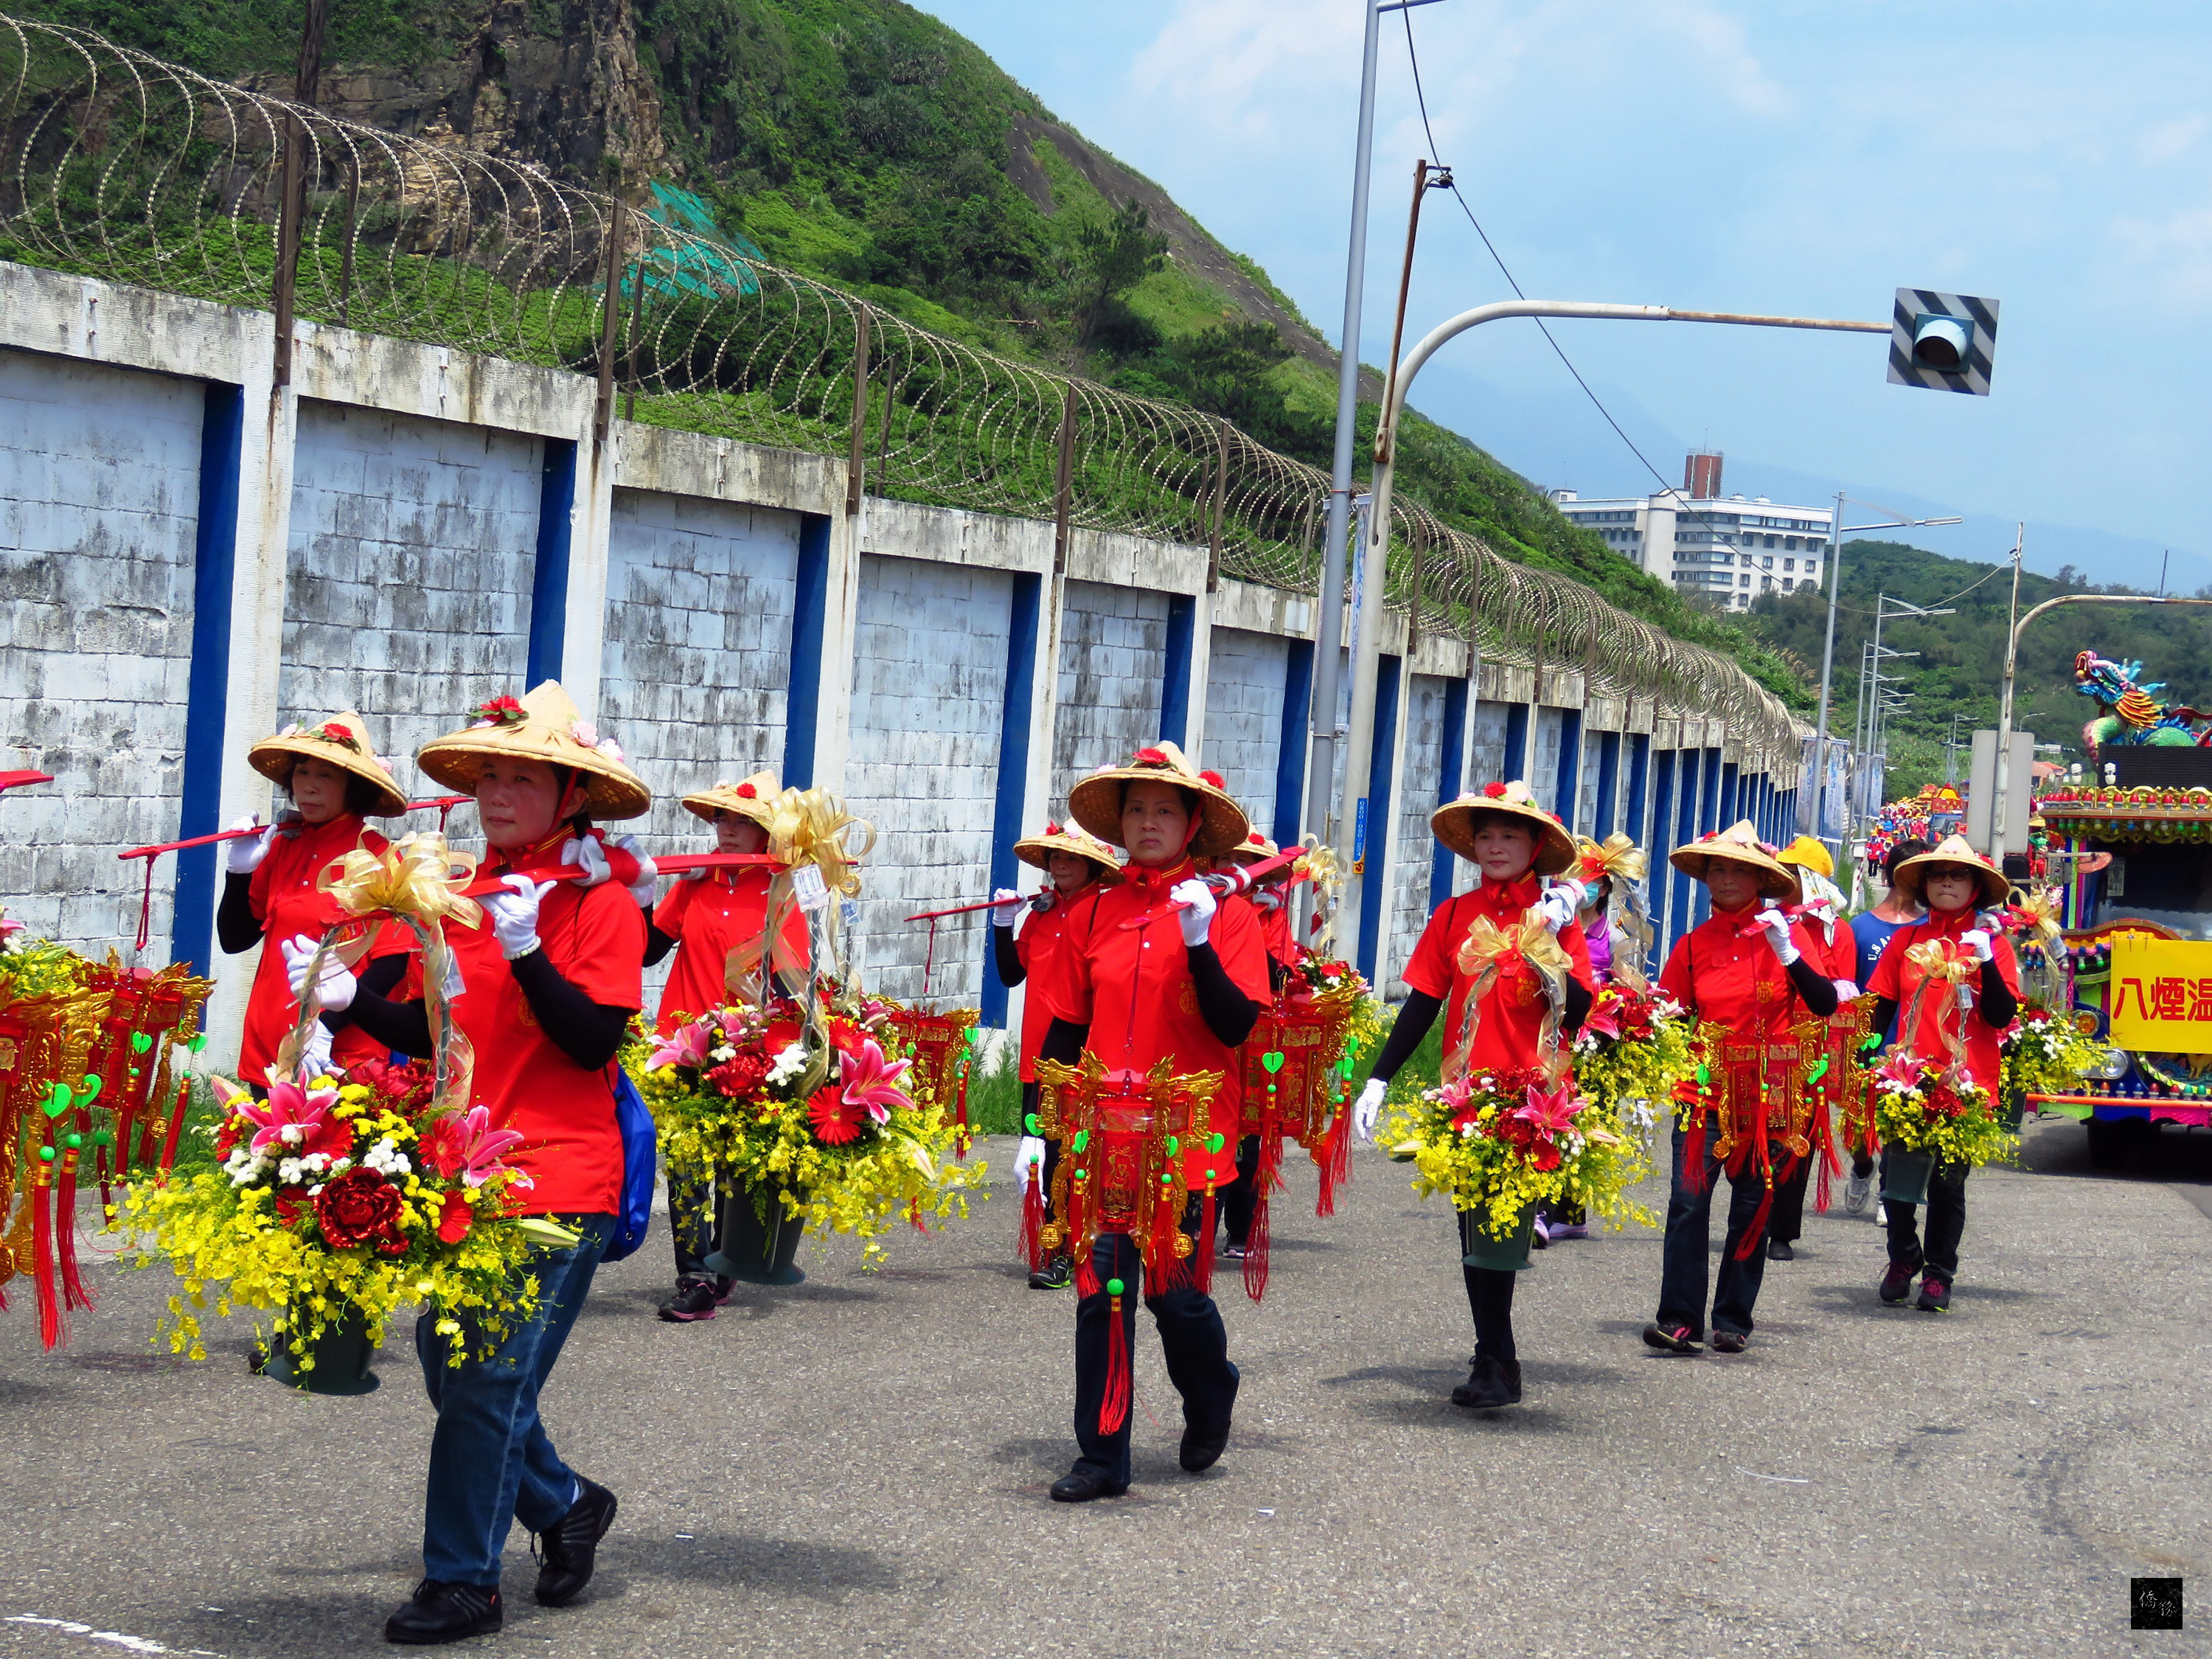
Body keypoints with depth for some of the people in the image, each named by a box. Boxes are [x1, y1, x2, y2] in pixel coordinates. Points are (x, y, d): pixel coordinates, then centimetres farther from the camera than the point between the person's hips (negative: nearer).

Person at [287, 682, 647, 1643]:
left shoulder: (601, 903, -7)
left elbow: (595, 1041, -16)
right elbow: (435, 1036, 16)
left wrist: (527, 952, -25)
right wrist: (354, 1001, 1)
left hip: (559, 1182, -7)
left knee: (488, 1381, -6)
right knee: (450, 1364, 9)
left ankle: (462, 1582, 6)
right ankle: (565, 1505, 31)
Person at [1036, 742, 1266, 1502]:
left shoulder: (1227, 914, -2)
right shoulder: (1096, 913, 7)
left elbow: (1238, 1026, -11)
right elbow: (1066, 1029, 11)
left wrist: (1200, 943, -22)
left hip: (1190, 1140, -3)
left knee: (1175, 1290, 1)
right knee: (1101, 1289, 0)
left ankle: (1211, 1401, 33)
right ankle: (1102, 1455, 9)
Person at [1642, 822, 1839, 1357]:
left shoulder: (1787, 933, 3)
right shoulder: (1694, 944, 8)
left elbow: (1825, 1004, -8)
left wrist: (1788, 953, -19)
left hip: (1768, 1092, -1)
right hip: (1707, 1090, 1)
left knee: (1753, 1207, 2)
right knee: (1689, 1199, -11)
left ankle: (1733, 1320, 11)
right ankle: (1679, 1318, -10)